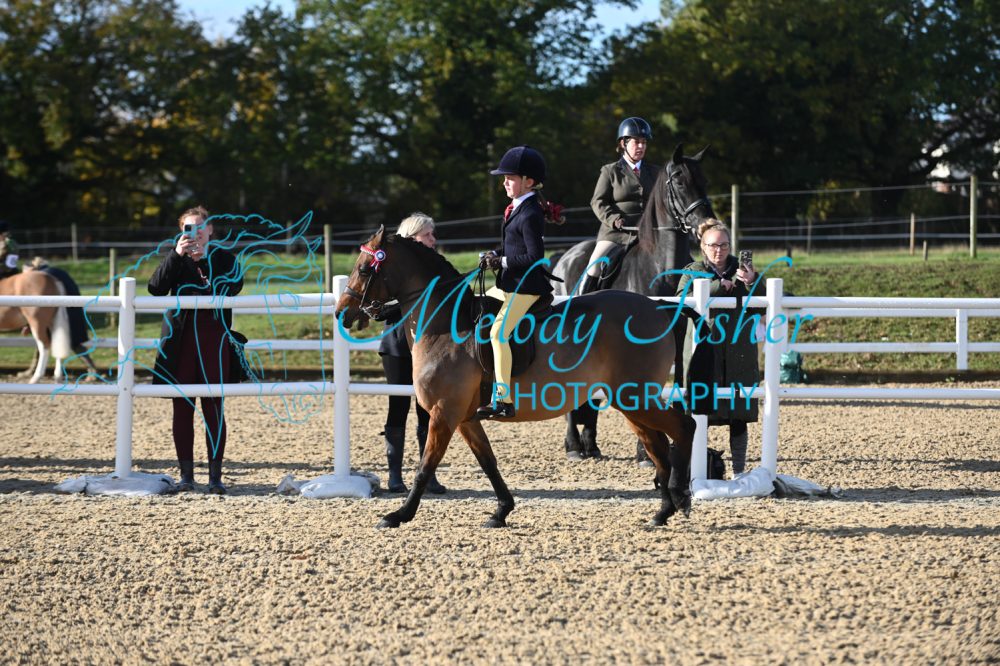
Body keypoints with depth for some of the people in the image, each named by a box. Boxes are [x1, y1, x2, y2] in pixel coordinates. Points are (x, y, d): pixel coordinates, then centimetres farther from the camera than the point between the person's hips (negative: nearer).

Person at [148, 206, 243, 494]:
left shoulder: (223, 258, 7)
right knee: (182, 408, 3)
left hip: (213, 340, -2)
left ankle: (215, 475, 0)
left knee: (213, 407, -3)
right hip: (180, 339, 2)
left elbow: (234, 285, -13)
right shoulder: (176, 260, 12)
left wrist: (202, 257, -16)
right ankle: (186, 475, 8)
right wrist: (176, 255, -13)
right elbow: (156, 288, -6)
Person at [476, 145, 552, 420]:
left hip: (525, 286, -11)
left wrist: (502, 261, -17)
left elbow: (534, 257, -21)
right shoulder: (519, 208, 13)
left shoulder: (529, 215, -17)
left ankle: (503, 400, -26)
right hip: (511, 283, 11)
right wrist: (494, 255, 6)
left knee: (499, 333, -22)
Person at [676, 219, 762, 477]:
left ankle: (739, 471, 8)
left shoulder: (742, 270, 10)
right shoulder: (693, 271, 7)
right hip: (703, 348, -1)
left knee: (738, 415, 3)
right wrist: (718, 286, -18)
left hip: (738, 353, 2)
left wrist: (752, 282, -18)